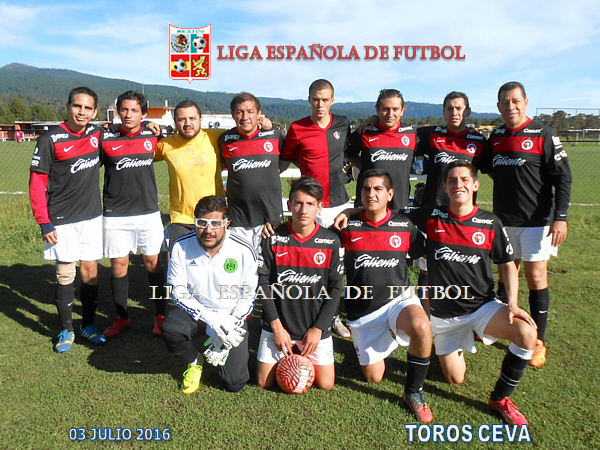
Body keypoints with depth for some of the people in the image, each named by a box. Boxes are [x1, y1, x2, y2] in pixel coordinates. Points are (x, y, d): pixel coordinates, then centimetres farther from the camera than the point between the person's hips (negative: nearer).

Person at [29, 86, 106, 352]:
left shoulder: (98, 135, 3)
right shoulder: (50, 140, -8)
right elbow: (37, 183, -7)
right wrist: (44, 223, -11)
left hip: (92, 217, 3)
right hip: (62, 221, -3)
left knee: (90, 272, 9)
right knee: (66, 275, 4)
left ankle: (88, 325, 24)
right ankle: (66, 330, 19)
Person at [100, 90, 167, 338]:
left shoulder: (152, 136, 2)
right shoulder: (105, 139, -2)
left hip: (148, 213, 1)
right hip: (115, 216, 0)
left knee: (153, 264, 7)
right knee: (119, 266, 7)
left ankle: (161, 315, 20)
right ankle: (122, 317, 24)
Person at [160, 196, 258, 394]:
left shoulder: (244, 251, -16)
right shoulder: (181, 247, -14)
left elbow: (249, 296, -6)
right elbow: (177, 291, -10)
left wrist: (229, 328, -17)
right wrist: (210, 319, -22)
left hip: (231, 316, -1)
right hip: (195, 310, 1)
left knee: (235, 383, -10)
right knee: (169, 330, -32)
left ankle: (220, 349, 24)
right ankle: (195, 362, 3)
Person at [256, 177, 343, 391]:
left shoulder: (330, 241, -7)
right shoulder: (273, 238, -8)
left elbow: (335, 288, -3)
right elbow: (263, 283, -5)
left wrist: (318, 328, -8)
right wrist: (276, 326, -9)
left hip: (316, 327, 0)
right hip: (278, 324, 0)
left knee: (325, 383, 0)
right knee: (264, 382, 3)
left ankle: (304, 356, 29)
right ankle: (286, 355, 32)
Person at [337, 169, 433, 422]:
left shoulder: (404, 226, -1)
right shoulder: (348, 226, -4)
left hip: (399, 299, 0)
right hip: (362, 311, 1)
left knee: (422, 327, -34)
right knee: (373, 377, 4)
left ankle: (413, 392, -8)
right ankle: (383, 343, 40)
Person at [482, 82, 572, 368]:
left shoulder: (543, 134, -8)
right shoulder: (496, 137, 8)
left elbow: (563, 178, -9)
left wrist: (560, 217, -16)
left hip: (537, 220, -4)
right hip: (504, 220, 5)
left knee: (536, 277, -2)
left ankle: (538, 341, 11)